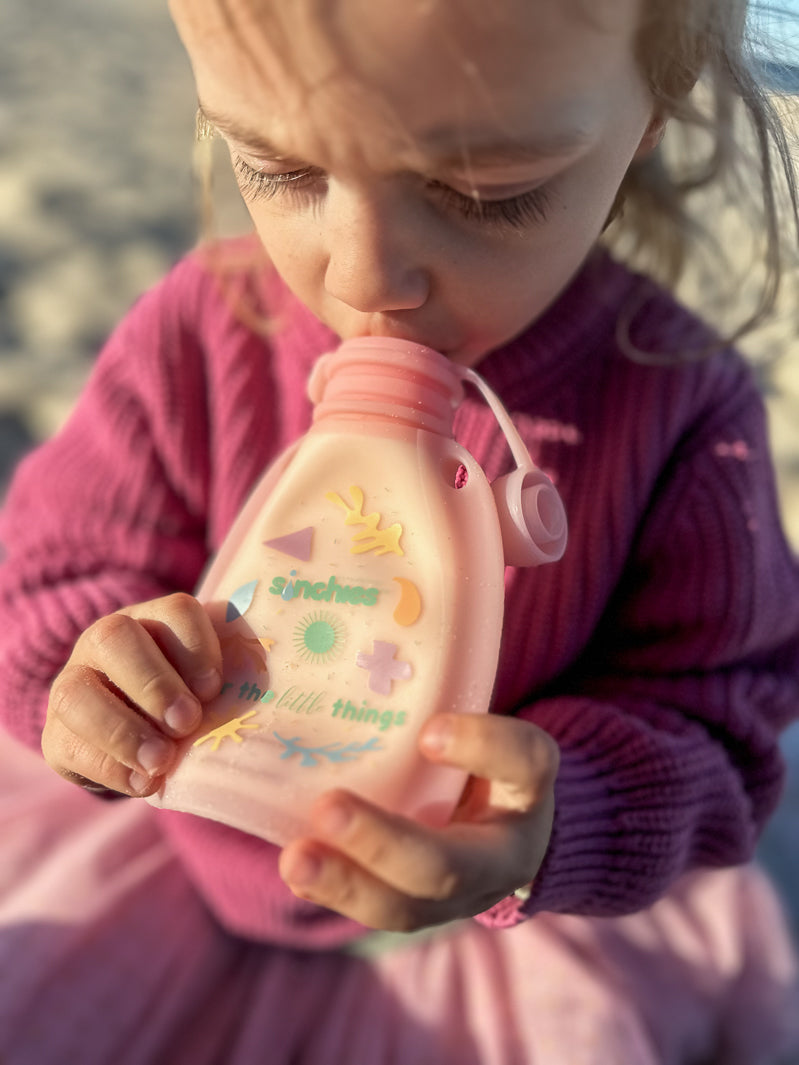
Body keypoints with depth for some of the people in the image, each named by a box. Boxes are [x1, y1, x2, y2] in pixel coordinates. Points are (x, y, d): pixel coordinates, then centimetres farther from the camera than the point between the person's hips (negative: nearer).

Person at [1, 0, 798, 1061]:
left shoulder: (685, 410, -21)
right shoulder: (199, 334, -17)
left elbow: (704, 719, -16)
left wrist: (559, 818, -38)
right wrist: (96, 676, -32)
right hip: (202, 847, 1)